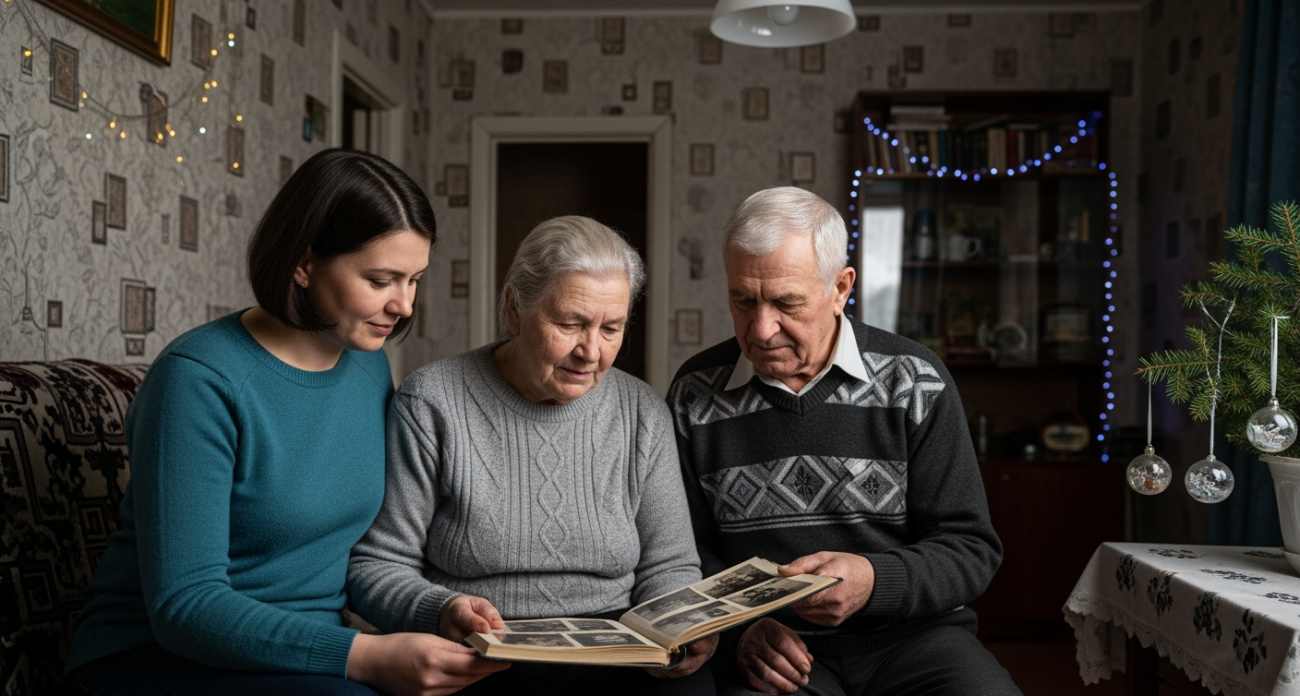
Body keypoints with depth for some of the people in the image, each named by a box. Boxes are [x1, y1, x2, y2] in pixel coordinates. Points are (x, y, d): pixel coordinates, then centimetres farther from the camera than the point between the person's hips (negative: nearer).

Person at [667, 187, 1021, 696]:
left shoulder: (915, 382, -1)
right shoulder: (695, 395, 2)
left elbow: (970, 549, -1)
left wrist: (873, 581, -20)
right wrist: (737, 631, -13)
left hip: (911, 634, 1)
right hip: (778, 649, 0)